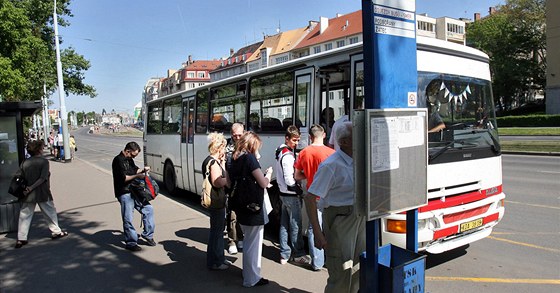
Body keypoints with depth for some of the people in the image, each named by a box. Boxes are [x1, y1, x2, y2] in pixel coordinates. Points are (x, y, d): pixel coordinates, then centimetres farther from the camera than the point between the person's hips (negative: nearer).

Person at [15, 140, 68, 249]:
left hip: (28, 194, 3)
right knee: (50, 212, 13)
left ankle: (21, 239, 8)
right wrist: (30, 188, -14)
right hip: (43, 193, -3)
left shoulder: (25, 163, 2)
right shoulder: (44, 161, -10)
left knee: (25, 215, 9)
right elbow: (43, 178, -17)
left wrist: (29, 188, 6)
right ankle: (56, 232, 25)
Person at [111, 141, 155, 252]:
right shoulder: (118, 160, -13)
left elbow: (135, 169, 27)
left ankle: (148, 235, 20)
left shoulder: (129, 159, 15)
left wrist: (143, 170, 7)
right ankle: (131, 243, 6)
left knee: (148, 209, 8)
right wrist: (137, 176, -14)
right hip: (124, 194, -9)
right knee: (128, 219, -4)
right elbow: (123, 178, -19)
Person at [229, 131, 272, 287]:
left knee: (248, 241, 24)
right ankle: (252, 279, 15)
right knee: (254, 244, 4)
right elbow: (264, 183, -17)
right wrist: (269, 173, 2)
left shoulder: (236, 158, 7)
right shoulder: (250, 157, -17)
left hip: (241, 206, 9)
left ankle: (248, 272, 39)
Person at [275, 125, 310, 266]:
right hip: (291, 195, -10)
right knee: (295, 225, 2)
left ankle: (284, 255, 22)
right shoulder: (288, 156, -19)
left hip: (284, 193, 10)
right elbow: (289, 180, -22)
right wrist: (299, 190, -11)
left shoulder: (281, 152, 11)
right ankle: (298, 254, 14)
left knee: (284, 224, 13)